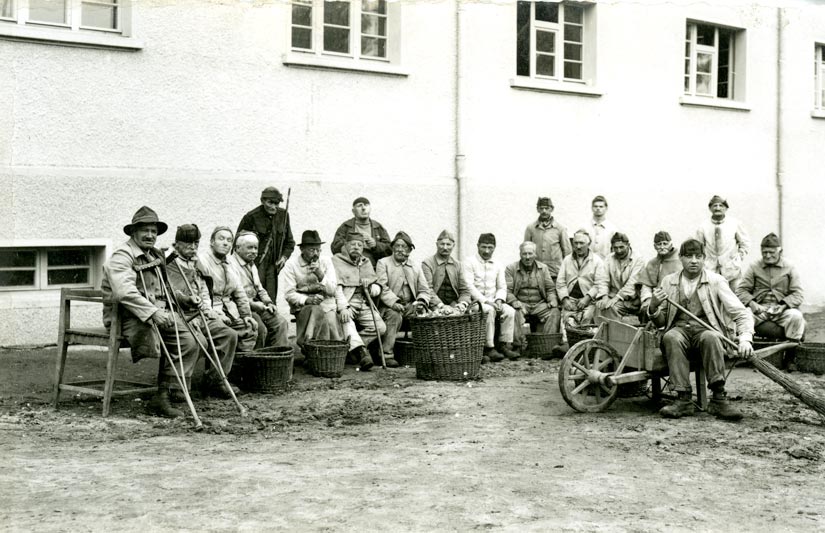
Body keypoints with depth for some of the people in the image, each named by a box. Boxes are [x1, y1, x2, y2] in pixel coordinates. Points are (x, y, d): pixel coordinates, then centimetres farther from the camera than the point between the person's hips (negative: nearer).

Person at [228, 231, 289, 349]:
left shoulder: (251, 265, 22)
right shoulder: (230, 264, -11)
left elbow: (260, 289, 26)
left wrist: (268, 303, 8)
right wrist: (252, 304, -25)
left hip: (255, 305, 9)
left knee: (281, 323, -4)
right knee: (260, 328, -27)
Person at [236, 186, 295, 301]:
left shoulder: (283, 215, 6)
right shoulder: (251, 217, -7)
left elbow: (289, 242, 18)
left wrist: (284, 256, 1)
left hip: (273, 265, 4)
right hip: (255, 265, -4)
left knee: (271, 301, 1)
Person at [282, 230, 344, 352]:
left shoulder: (326, 261, 8)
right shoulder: (291, 264, 0)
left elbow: (332, 290, 1)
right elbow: (289, 294, -6)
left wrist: (321, 275, -16)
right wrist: (307, 300, -21)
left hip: (326, 303, 2)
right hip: (302, 306, -2)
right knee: (317, 311, -34)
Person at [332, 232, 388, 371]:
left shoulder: (366, 262, 21)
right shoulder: (336, 261, 3)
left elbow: (378, 288, 23)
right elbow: (335, 287, -11)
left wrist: (370, 287, -3)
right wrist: (343, 307, -26)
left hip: (364, 305, 6)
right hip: (346, 303, -5)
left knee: (381, 327, -17)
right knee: (346, 321, -38)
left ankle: (352, 345, -8)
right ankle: (361, 352, -45)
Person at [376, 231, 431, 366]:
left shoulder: (416, 268, 21)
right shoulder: (383, 263, 8)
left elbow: (424, 290, 14)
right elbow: (382, 287, -6)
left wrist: (421, 302, -9)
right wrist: (394, 302, -22)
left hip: (410, 306, 4)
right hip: (390, 306, -3)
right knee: (395, 316, -35)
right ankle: (386, 354, -28)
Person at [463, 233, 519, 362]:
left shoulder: (497, 266, 16)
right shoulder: (469, 262, -2)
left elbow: (502, 287, 14)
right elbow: (469, 286, -12)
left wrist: (499, 300, -9)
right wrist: (485, 301, -20)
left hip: (492, 301, 5)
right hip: (475, 301, -5)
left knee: (510, 311, -21)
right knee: (490, 310, -34)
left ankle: (505, 345, -14)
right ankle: (489, 348, -29)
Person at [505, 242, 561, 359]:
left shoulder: (543, 268, 16)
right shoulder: (511, 268, 6)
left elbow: (551, 289, 14)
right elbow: (507, 291, -3)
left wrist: (552, 302, -7)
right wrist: (516, 304, -21)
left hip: (539, 304, 3)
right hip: (520, 303, -2)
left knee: (555, 313, -25)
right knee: (514, 314, -36)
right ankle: (518, 346, -31)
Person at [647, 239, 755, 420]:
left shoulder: (716, 281, 4)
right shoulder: (668, 282, 11)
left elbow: (741, 313, -3)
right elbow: (660, 322, 15)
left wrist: (745, 338, -22)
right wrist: (653, 307, -8)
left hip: (707, 327, -1)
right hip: (679, 328, 1)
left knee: (710, 337, -37)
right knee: (671, 338, -34)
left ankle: (718, 398, -35)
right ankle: (683, 399, -35)